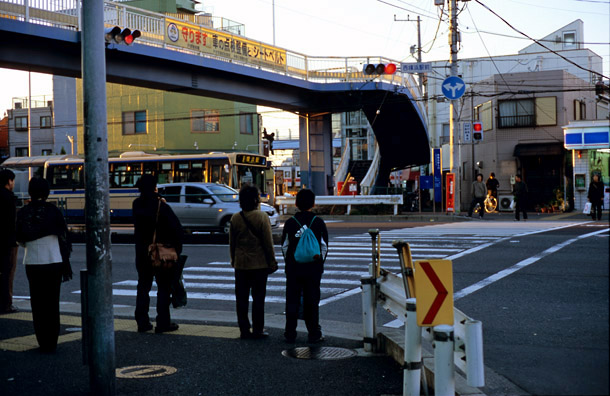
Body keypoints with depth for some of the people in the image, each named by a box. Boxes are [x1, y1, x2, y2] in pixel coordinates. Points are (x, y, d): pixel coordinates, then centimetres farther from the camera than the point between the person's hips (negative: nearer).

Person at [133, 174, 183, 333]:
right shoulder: (161, 206, -16)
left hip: (142, 253, 5)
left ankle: (142, 322, 14)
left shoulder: (136, 204, -2)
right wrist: (177, 247, -7)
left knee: (143, 287, 13)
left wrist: (157, 199, 4)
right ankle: (163, 323, 4)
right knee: (164, 288, 4)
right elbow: (176, 227, -18)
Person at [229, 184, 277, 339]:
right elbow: (268, 242, -8)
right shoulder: (262, 216, -10)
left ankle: (244, 330, 11)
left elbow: (232, 243, 8)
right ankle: (258, 330, 8)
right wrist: (272, 262, 0)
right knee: (258, 298, 5)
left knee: (241, 298, 8)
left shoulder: (235, 218, 1)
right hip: (259, 264, -3)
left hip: (241, 264, 3)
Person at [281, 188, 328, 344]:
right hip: (313, 267, 0)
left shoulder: (290, 223, -2)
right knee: (312, 300, 6)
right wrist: (320, 262, 12)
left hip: (293, 267, 0)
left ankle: (290, 334, 11)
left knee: (292, 300, 7)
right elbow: (324, 246, 1)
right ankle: (314, 334, 8)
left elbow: (285, 246, 3)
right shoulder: (318, 222, -4)